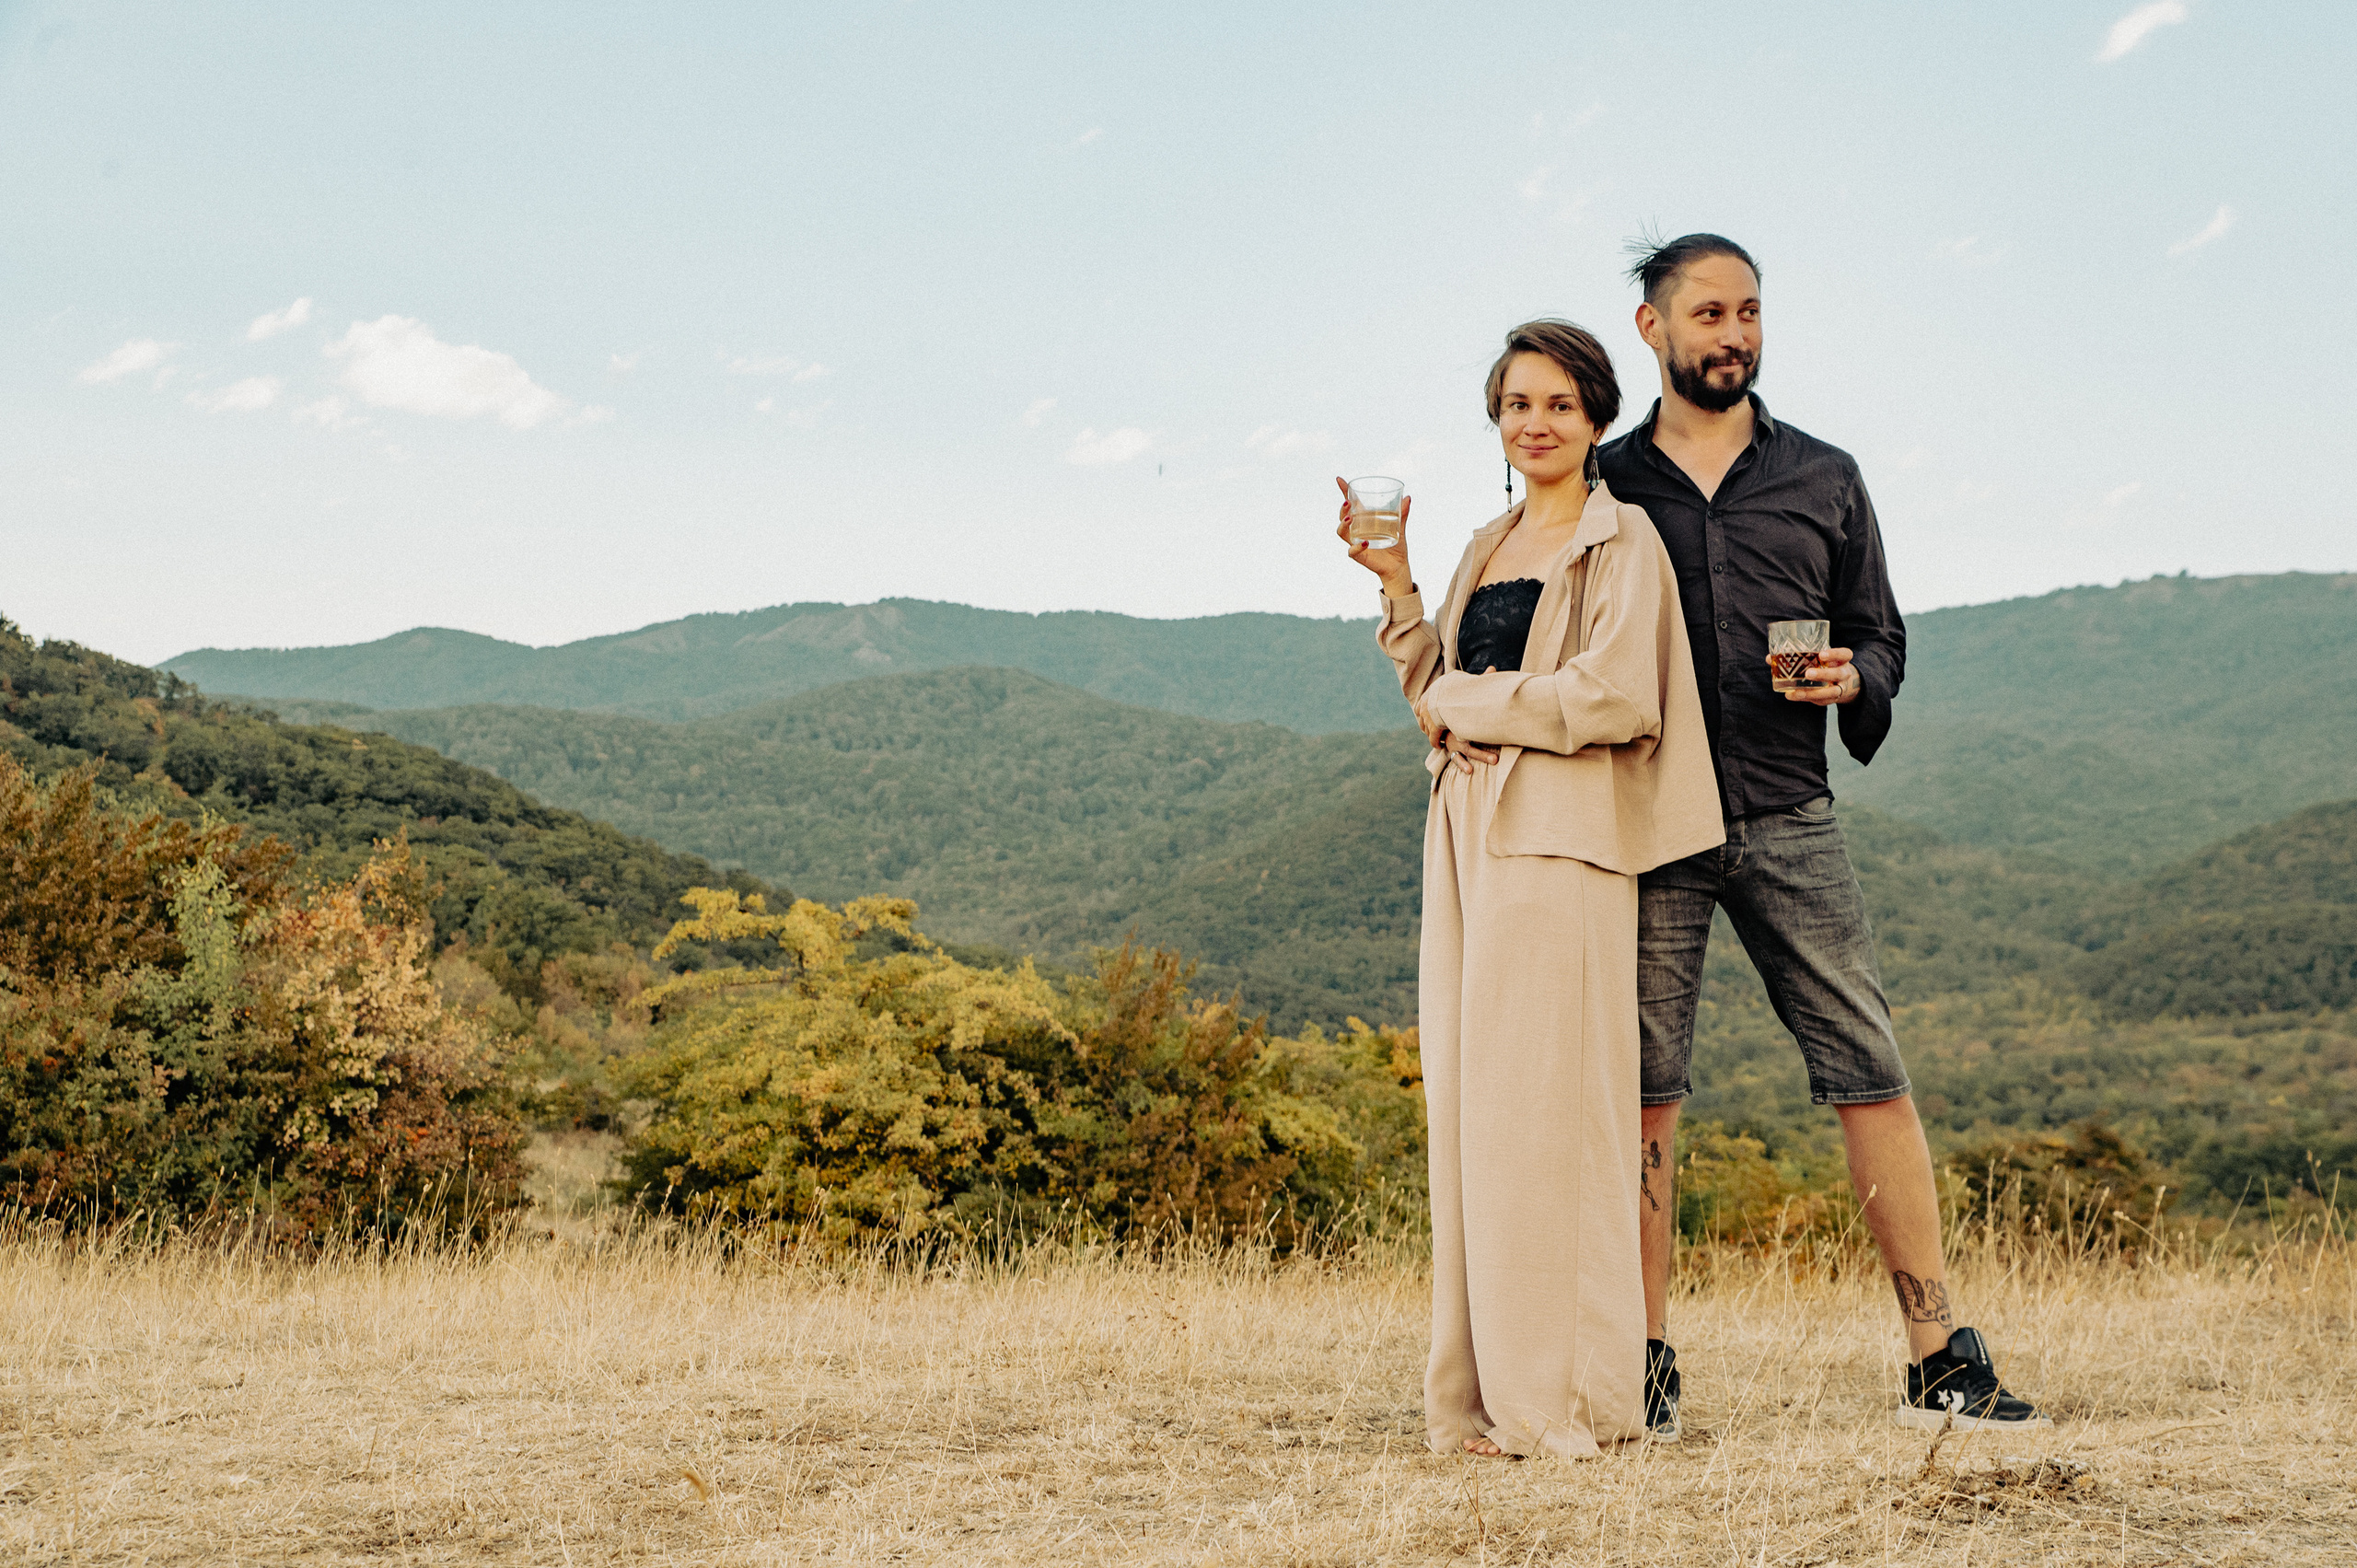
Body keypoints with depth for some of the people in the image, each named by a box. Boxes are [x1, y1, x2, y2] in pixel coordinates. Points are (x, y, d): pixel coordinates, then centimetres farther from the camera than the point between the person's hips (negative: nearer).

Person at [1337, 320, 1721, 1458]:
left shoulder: (1620, 540, 0)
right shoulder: (1487, 549, 21)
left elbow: (1615, 693, -13)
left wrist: (1472, 703, -5)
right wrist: (1394, 582, 11)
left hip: (1559, 840, -7)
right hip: (1466, 836, 7)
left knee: (1541, 1107, -9)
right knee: (1467, 1107, 4)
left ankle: (1566, 1400, -4)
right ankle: (1483, 1393, 9)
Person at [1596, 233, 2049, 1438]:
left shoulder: (1823, 479, 14)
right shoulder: (1603, 488, 10)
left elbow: (1880, 632, 16)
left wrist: (1853, 678, -5)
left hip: (1788, 818, 1)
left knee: (1871, 1076, -4)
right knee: (1642, 1090, -1)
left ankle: (1938, 1361, 1)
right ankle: (1645, 1368, 8)